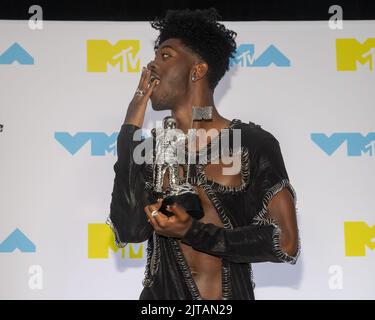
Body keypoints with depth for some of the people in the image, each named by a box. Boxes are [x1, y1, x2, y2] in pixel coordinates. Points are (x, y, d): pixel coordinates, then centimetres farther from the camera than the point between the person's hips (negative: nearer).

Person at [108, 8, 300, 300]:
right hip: (162, 295, 2)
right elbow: (129, 231, -10)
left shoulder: (254, 143, -3)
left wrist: (193, 232, -15)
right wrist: (129, 133, -7)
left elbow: (285, 243, -9)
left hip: (233, 293, -2)